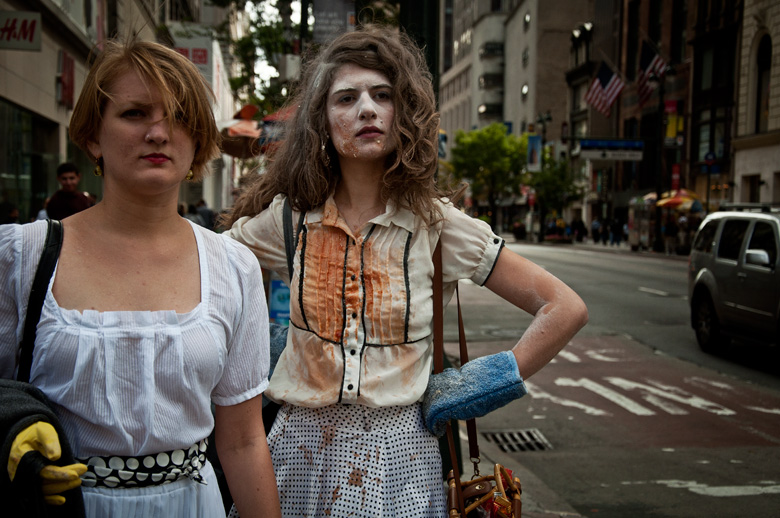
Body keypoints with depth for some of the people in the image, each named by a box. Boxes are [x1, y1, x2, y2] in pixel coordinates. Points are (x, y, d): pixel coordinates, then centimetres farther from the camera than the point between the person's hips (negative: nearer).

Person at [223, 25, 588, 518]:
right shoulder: (286, 220, -5)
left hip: (399, 460, -1)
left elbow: (566, 309, -7)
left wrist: (486, 388, -8)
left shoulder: (436, 223, -9)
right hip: (303, 453, 1)